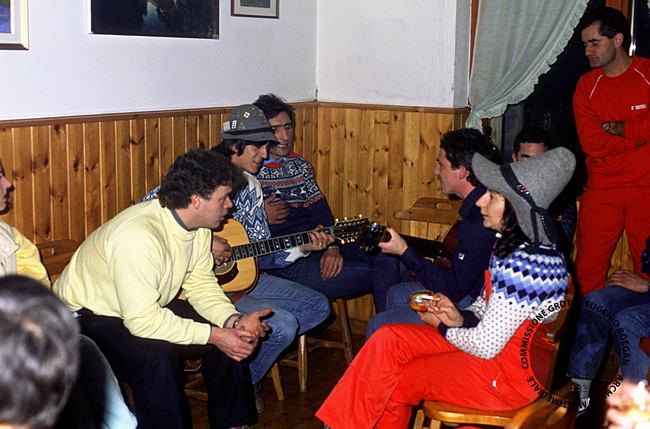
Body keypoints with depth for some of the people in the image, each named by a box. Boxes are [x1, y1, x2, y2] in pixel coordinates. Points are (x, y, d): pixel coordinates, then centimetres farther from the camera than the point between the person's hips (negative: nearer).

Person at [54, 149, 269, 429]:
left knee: (234, 337, -4)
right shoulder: (139, 236, -35)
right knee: (157, 359, -35)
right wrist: (213, 336, -32)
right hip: (88, 315, -8)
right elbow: (142, 321, -36)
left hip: (149, 307, 8)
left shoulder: (198, 226, -7)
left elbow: (200, 284, 1)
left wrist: (233, 320, -17)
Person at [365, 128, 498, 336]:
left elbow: (454, 289, -25)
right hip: (470, 290, 10)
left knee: (378, 327, -9)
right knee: (396, 294, 24)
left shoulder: (478, 221, -29)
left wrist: (405, 252, -20)